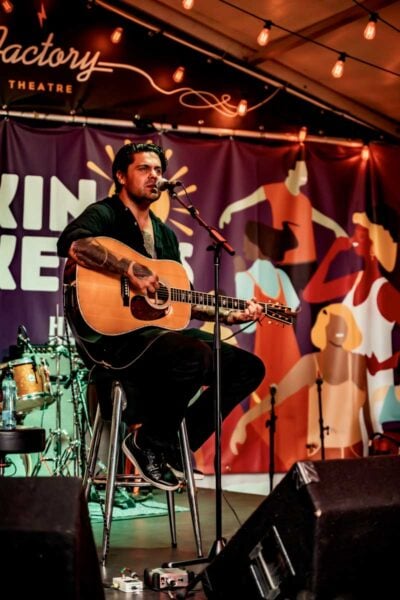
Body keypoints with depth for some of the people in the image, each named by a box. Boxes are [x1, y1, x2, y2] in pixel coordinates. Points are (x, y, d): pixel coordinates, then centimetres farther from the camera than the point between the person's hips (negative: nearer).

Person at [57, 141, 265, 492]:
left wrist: (229, 316, 15)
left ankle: (176, 445, 4)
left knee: (249, 367, 2)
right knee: (197, 357, -35)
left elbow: (178, 303, 24)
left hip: (164, 328, 9)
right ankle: (148, 442, -11)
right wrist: (133, 270, -27)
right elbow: (70, 243, -26)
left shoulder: (166, 234, 22)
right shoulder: (105, 214, -2)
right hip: (113, 332, -8)